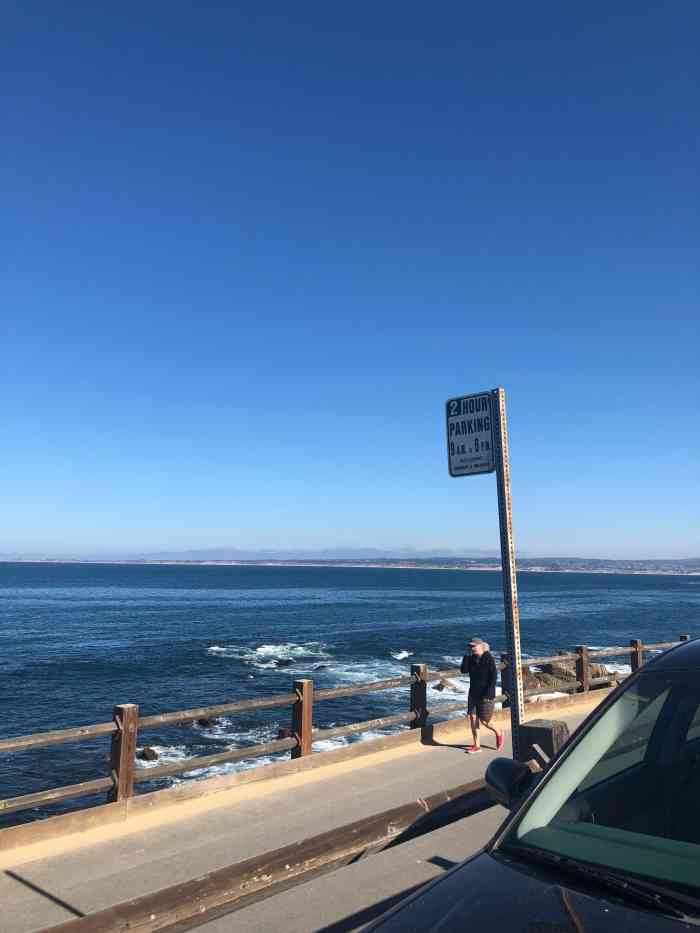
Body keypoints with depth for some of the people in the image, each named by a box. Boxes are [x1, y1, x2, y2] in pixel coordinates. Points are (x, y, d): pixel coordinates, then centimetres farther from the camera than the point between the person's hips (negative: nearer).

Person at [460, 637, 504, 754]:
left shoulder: (488, 658, -14)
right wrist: (466, 656, -14)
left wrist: (489, 694, -20)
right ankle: (477, 745, 13)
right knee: (473, 718, 3)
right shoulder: (471, 658, 3)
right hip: (473, 693, 6)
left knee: (483, 720, -2)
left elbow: (493, 677, -16)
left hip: (486, 695, -6)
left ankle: (498, 733, 27)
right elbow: (463, 670, -8)